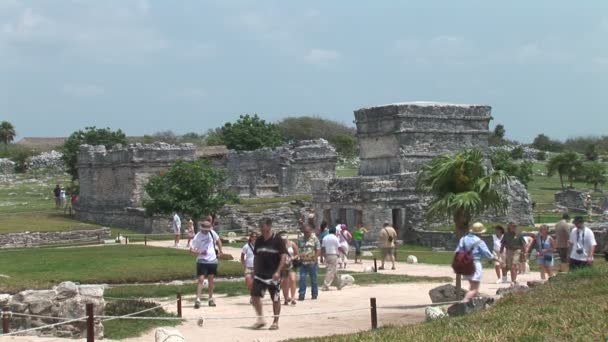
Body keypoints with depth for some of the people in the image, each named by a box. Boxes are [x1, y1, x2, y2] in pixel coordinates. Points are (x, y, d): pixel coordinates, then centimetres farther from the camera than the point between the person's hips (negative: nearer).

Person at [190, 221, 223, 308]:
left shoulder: (212, 233, -1)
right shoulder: (197, 237, -12)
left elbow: (218, 240, 19)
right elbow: (191, 250, -14)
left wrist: (220, 250, 14)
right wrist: (199, 252, -30)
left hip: (212, 260, 4)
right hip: (202, 261, -4)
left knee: (211, 280, 11)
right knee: (201, 279, -12)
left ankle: (211, 299, 22)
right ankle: (198, 299, -14)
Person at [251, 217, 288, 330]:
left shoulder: (277, 240, -9)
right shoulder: (259, 240, 8)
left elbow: (284, 257, -13)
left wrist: (278, 272, -20)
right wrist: (254, 271, 12)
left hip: (273, 275, -5)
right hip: (260, 274, 5)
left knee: (276, 299, 3)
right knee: (255, 295, -4)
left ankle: (275, 322, 14)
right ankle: (260, 319, 8)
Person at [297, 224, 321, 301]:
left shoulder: (314, 238, -2)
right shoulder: (301, 239, 12)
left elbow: (318, 249, -6)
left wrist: (315, 258, -17)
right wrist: (300, 258, 9)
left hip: (312, 262, -4)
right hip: (303, 262, 4)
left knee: (313, 279, 5)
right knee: (302, 278, -5)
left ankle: (314, 294, 15)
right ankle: (301, 295, -3)